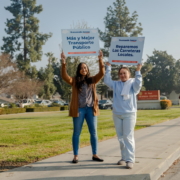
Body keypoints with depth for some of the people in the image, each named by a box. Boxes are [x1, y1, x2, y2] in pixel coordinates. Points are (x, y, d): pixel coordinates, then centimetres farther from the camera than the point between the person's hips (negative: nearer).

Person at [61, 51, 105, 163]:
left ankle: (95, 155, 18)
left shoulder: (92, 80, 9)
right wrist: (64, 63, -25)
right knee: (77, 133, 4)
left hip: (91, 109, 2)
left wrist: (101, 60, -13)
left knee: (94, 133, 7)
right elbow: (65, 76, -13)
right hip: (79, 109, -2)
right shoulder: (74, 81, 3)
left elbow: (102, 73, -2)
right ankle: (76, 156, 12)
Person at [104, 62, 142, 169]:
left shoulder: (132, 83, 1)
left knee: (128, 136, -8)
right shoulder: (116, 84, 12)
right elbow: (107, 81, 4)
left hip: (129, 114, -4)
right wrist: (108, 67, 5)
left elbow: (138, 84, -18)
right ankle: (124, 157, 19)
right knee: (120, 137, 9)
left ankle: (130, 160, -7)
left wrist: (138, 72, -24)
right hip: (117, 114, 5)